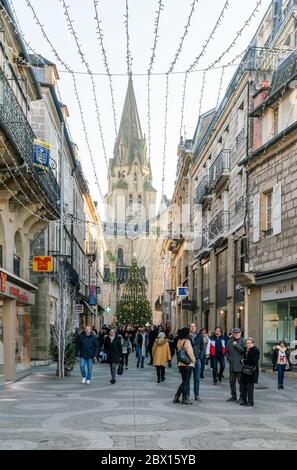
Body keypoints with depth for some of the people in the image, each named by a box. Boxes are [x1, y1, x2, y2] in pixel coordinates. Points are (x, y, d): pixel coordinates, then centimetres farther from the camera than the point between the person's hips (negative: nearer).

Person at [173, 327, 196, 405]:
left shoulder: (179, 341, 11)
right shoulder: (187, 341, -14)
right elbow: (190, 352, -18)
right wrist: (193, 360, -4)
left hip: (181, 364, 8)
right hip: (188, 364, -8)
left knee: (184, 382, 16)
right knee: (186, 382, 1)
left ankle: (176, 397, 15)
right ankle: (184, 398, 6)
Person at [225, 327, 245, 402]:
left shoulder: (243, 341, -3)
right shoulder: (229, 342, 12)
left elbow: (244, 350, -17)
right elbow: (226, 352, 17)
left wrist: (236, 345, -15)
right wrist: (229, 359, 2)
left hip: (240, 365, -5)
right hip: (232, 365, 6)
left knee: (241, 382, -5)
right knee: (232, 381, 11)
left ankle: (242, 397, 1)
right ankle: (233, 396, 22)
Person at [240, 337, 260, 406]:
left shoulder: (255, 350, -9)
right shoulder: (245, 349, 12)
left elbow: (253, 361, -16)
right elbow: (242, 358, 20)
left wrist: (244, 361, -7)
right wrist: (242, 362, -3)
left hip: (251, 371, -7)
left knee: (250, 386, -5)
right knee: (244, 385, 8)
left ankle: (250, 402, 2)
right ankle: (244, 400, 18)